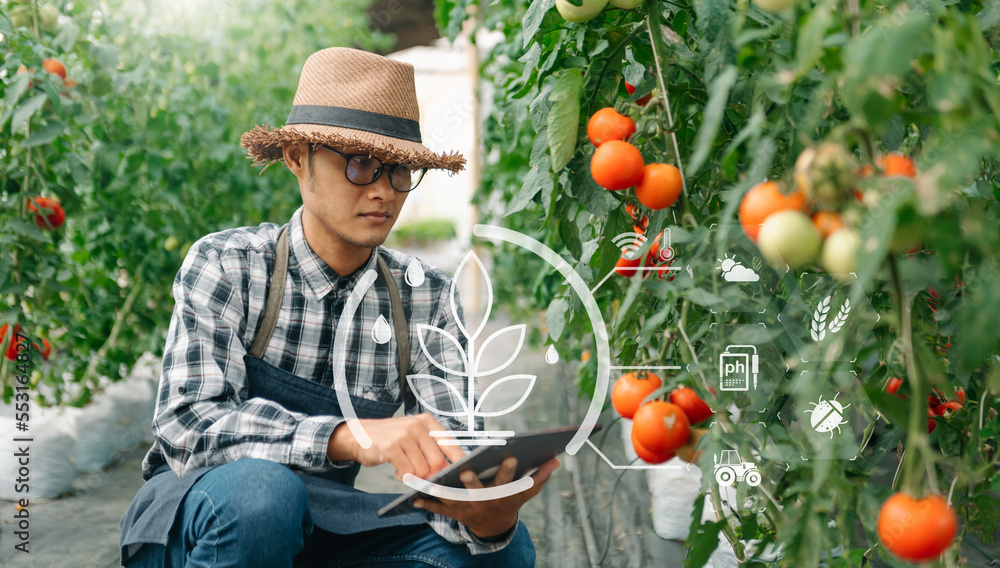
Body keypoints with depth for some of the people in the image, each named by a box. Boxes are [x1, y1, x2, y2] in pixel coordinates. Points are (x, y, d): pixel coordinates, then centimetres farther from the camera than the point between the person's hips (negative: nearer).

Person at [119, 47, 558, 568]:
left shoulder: (425, 298, -2)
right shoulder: (226, 265, -12)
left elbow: (454, 456, -10)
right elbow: (186, 426, -25)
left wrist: (488, 515, -36)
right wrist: (352, 436, -41)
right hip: (195, 525, -2)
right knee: (257, 488, -37)